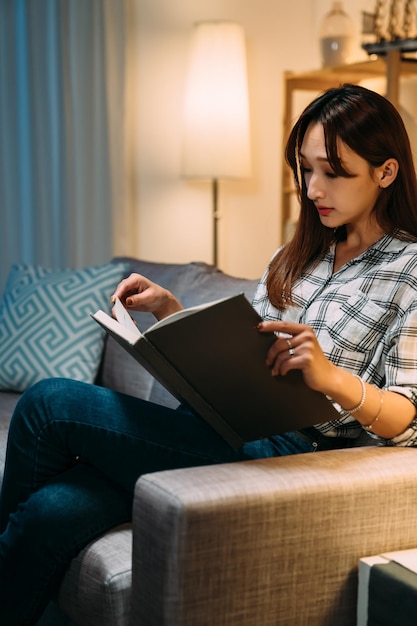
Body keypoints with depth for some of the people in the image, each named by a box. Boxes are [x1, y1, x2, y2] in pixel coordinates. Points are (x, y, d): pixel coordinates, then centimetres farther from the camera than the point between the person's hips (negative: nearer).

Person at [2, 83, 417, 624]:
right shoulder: (298, 256, 20)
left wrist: (331, 378, -28)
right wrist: (170, 310, 4)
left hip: (289, 454, -6)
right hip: (224, 430, 7)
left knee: (49, 402, -14)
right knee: (50, 513, -20)